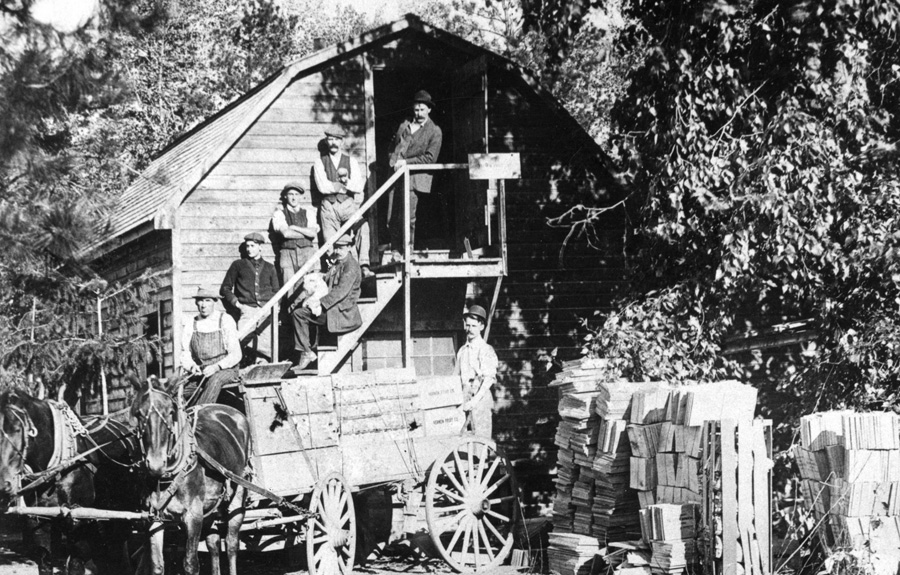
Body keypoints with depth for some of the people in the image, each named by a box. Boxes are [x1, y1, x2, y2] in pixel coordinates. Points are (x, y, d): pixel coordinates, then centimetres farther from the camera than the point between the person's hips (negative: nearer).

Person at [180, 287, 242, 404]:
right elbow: (184, 354, 8)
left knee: (215, 380, -38)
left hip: (225, 370, -4)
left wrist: (216, 367, -21)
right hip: (198, 372, 4)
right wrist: (192, 366, -16)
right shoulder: (190, 325, 9)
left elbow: (235, 355, -6)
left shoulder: (225, 320, -2)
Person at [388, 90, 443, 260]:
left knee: (408, 217, -11)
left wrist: (406, 162, -11)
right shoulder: (403, 126, 19)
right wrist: (393, 161, 4)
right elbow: (393, 147, 26)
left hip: (414, 177, -4)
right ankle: (395, 251, 4)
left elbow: (430, 158, -5)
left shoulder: (434, 131, 3)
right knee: (393, 217, -1)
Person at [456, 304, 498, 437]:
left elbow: (489, 379, -13)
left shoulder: (486, 350, -5)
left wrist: (475, 400, -20)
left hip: (480, 398, -6)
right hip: (464, 399, 6)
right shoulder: (462, 351, 14)